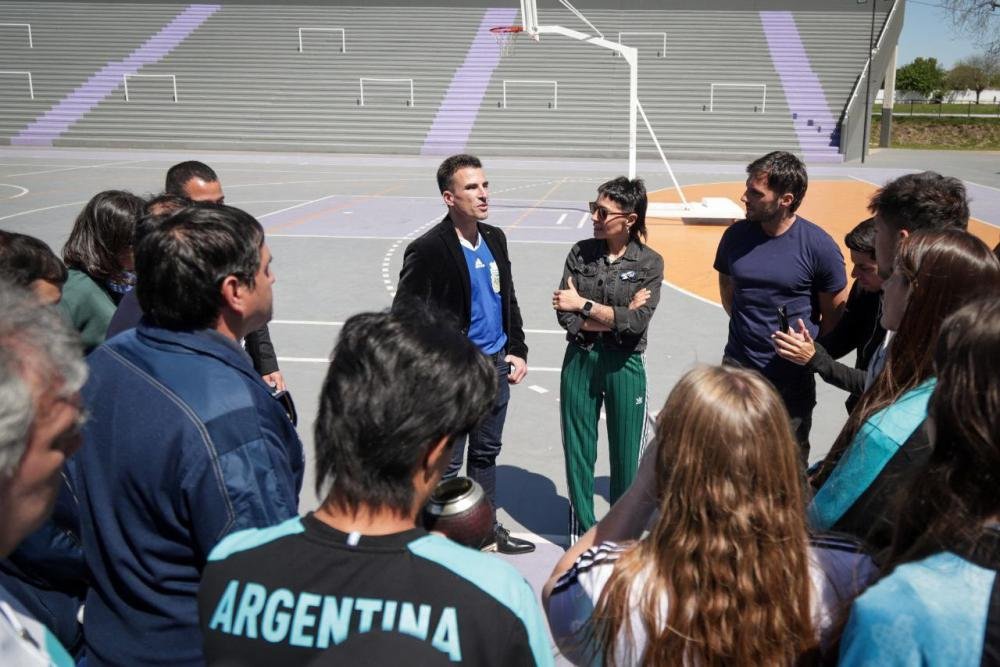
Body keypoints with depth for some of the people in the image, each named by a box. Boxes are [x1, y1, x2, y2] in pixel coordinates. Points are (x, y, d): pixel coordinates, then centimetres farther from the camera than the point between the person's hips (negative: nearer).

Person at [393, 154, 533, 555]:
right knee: (446, 464, 5)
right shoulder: (427, 250, -17)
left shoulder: (495, 239, 6)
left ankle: (486, 529, 37)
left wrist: (517, 351, 10)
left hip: (497, 365, 8)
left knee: (486, 453, 21)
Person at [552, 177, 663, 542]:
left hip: (624, 365, -2)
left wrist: (585, 305, -14)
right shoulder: (580, 253, -1)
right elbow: (565, 315, -9)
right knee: (578, 449, 11)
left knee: (626, 455, 8)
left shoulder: (650, 262, -7)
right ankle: (581, 529, 29)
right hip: (579, 361, 2)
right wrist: (617, 316, -15)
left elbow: (637, 322, -17)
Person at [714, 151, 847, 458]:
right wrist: (747, 328, 9)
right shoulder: (736, 235, -2)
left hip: (793, 378, -3)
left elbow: (833, 314, -4)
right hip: (737, 367, 3)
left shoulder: (819, 246, -14)